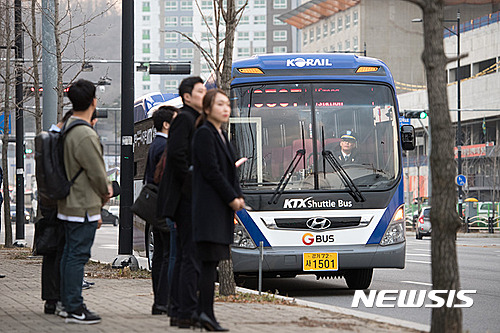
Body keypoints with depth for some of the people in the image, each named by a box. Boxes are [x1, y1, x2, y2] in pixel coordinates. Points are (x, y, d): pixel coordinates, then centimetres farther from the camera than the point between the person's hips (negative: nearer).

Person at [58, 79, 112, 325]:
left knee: (70, 253, 15)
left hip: (68, 204, 10)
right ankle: (75, 309, -4)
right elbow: (97, 173, -16)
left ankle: (68, 302, 22)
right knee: (78, 255, -6)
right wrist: (105, 194, 3)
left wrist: (103, 187, 12)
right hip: (84, 207, -10)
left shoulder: (67, 128, 10)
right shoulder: (86, 136, -21)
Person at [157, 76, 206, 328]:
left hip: (187, 198, 10)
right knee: (191, 254, -11)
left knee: (184, 255, 11)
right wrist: (194, 186, -16)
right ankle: (187, 312, -12)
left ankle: (177, 311, 15)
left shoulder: (195, 120, 20)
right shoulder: (185, 119, -10)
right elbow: (177, 156, -20)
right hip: (186, 197, -10)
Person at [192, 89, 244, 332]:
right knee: (210, 260, -11)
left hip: (222, 209, 9)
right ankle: (206, 313, -12)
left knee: (211, 261, 8)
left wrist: (238, 196, 3)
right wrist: (232, 198, -11)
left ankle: (204, 312, 9)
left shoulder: (221, 136, 19)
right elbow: (211, 171, -15)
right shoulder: (204, 134, -9)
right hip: (209, 206, -9)